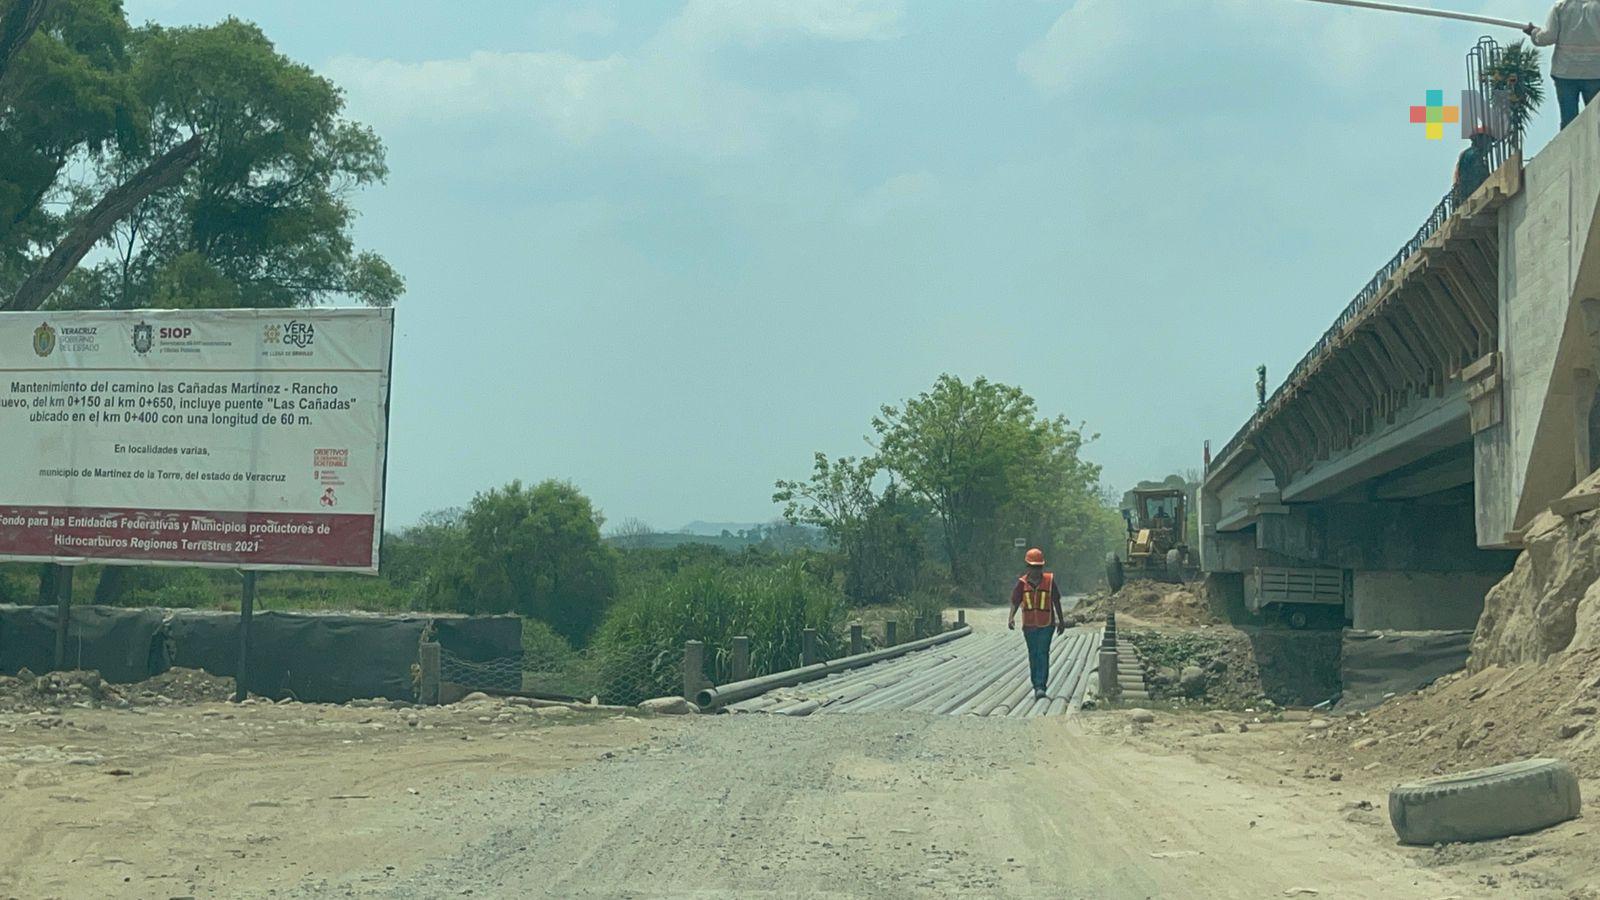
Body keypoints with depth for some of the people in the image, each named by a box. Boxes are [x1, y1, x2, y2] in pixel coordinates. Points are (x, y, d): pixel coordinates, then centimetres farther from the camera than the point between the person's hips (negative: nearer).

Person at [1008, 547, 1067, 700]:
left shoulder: (1049, 580, -2)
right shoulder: (1022, 583, -1)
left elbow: (1056, 601, 6)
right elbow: (1015, 602, -1)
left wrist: (1061, 620, 11)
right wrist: (1011, 618, -18)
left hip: (1046, 625, -2)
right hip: (1029, 625, 2)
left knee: (1043, 654, -11)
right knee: (1033, 656, 9)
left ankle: (1041, 686, -15)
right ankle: (1036, 686, 18)